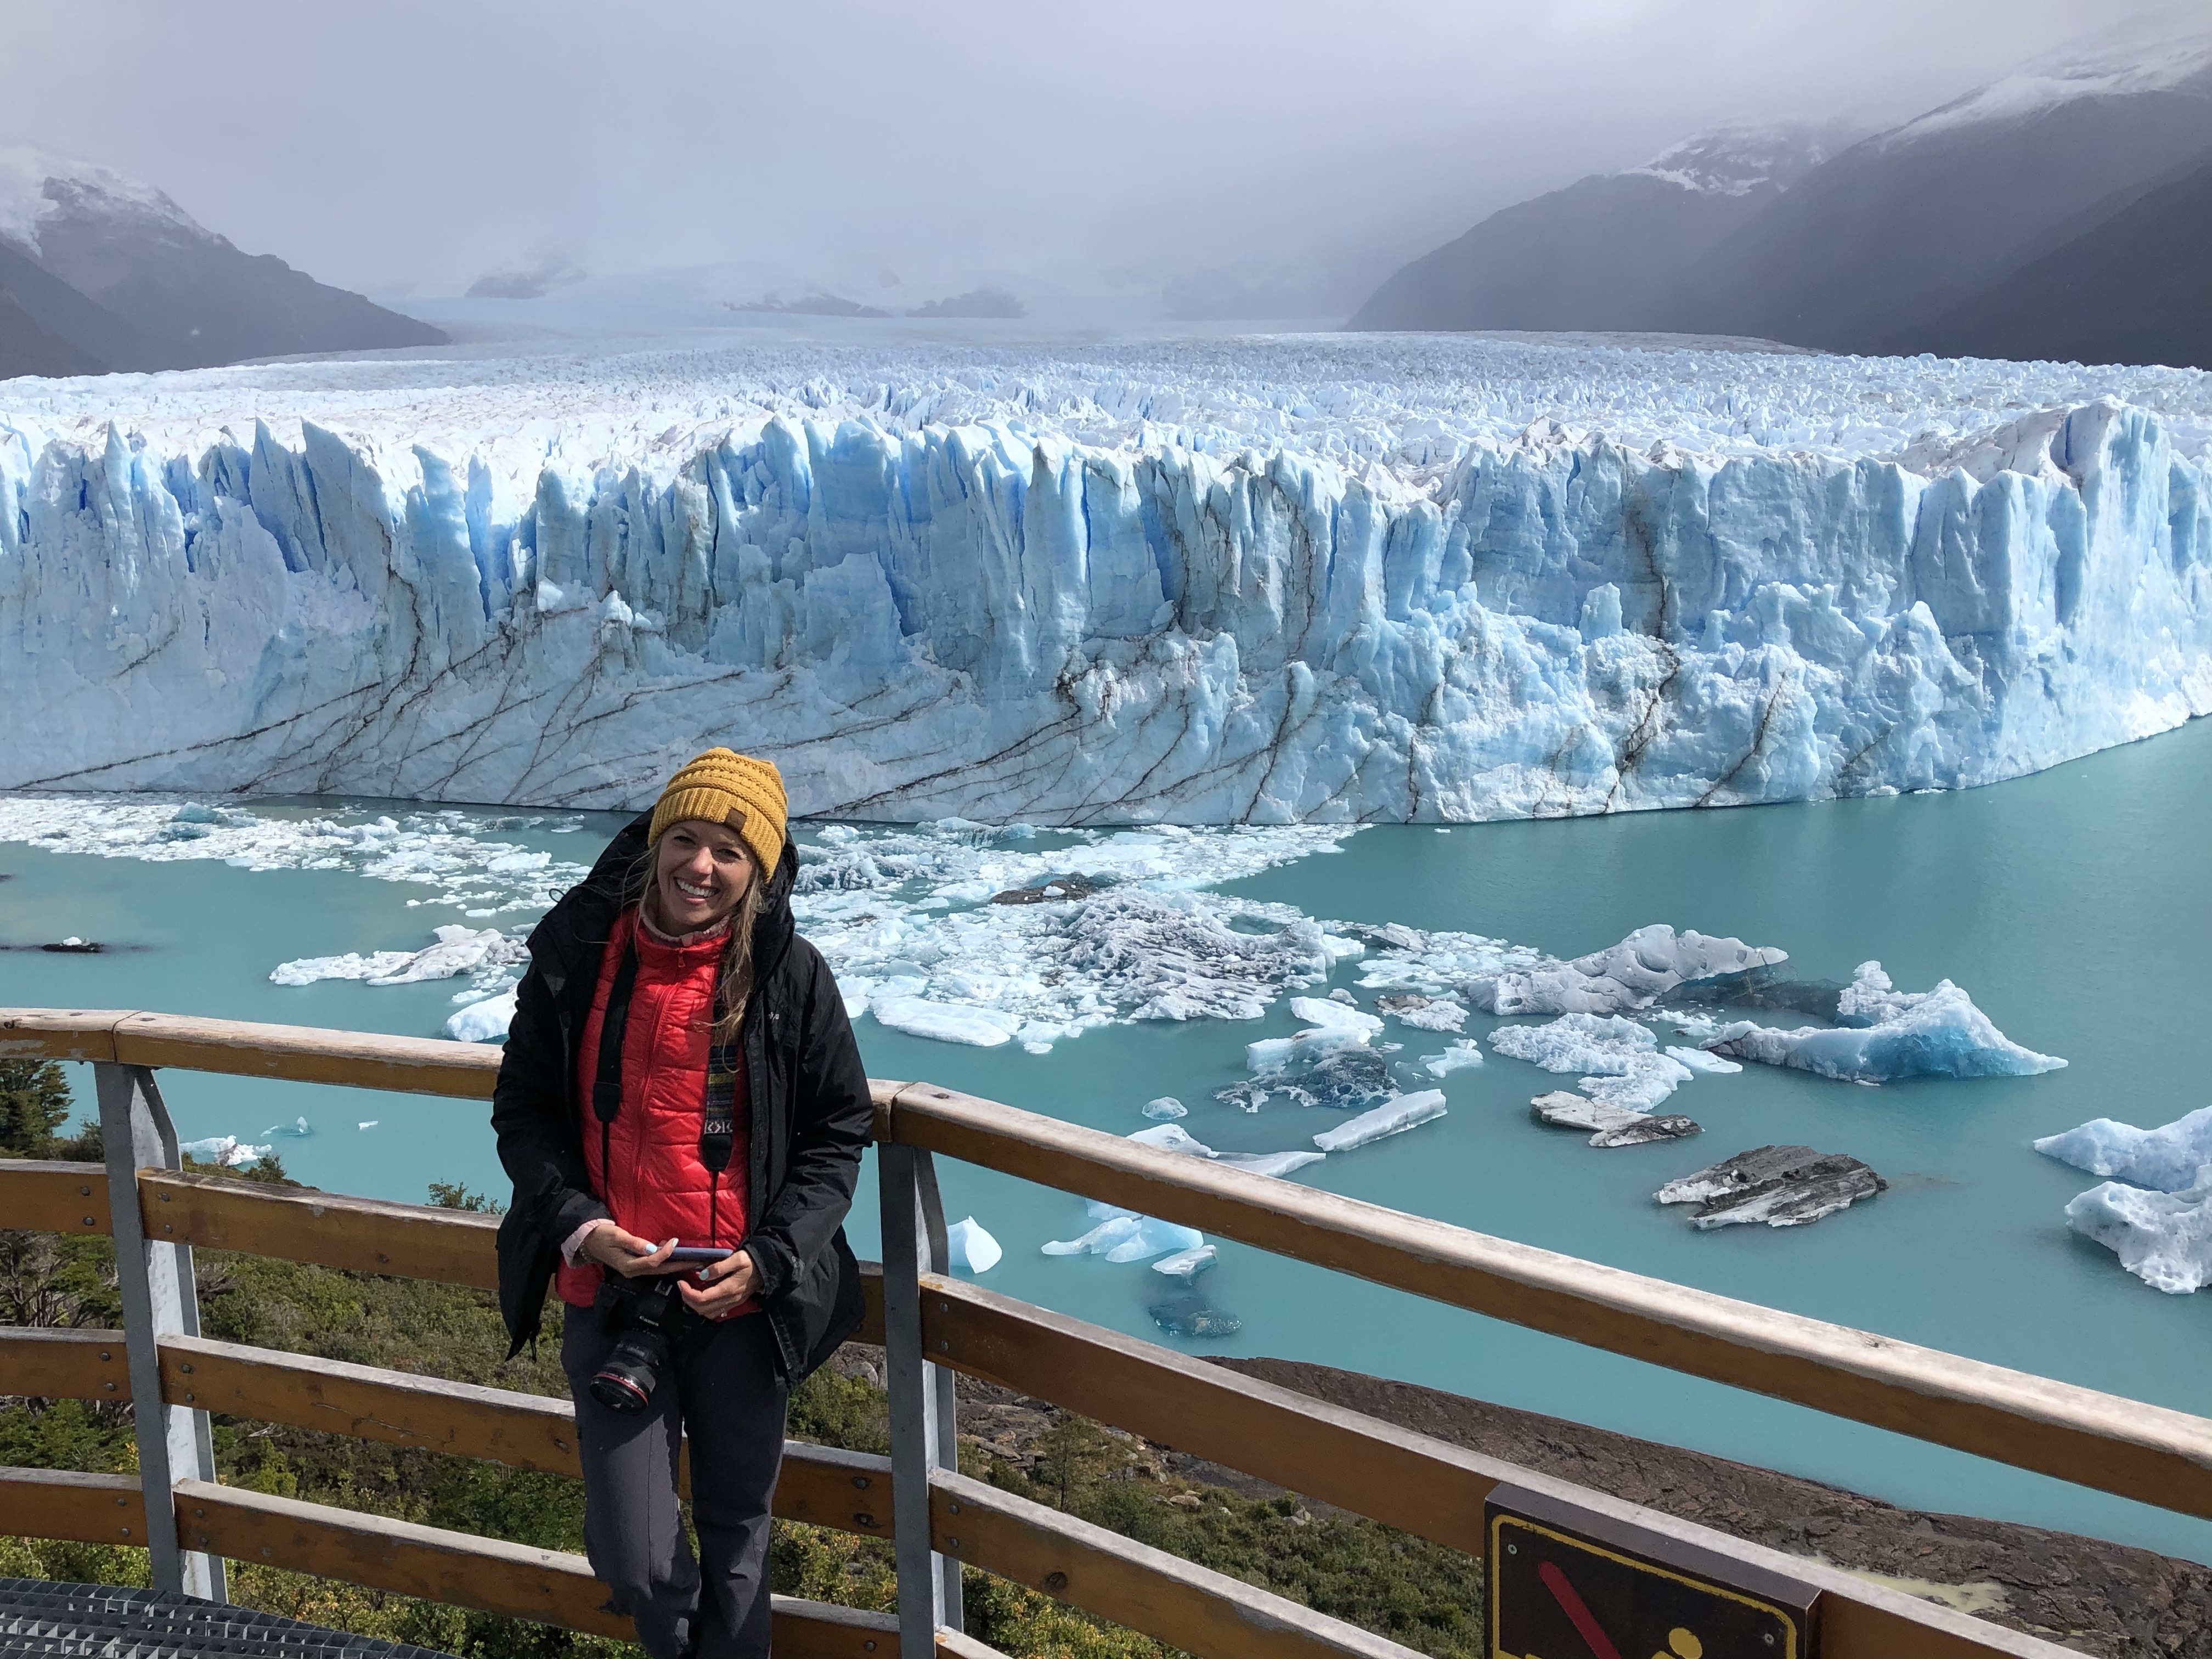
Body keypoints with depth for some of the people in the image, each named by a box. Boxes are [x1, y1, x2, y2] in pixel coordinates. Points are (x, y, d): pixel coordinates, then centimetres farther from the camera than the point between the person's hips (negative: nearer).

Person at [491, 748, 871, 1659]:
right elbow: (523, 1112, 4)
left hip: (741, 1303, 0)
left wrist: (768, 1259, -14)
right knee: (633, 1563, 0)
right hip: (612, 1293, 0)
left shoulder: (790, 976, -8)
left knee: (736, 1538, 16)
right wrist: (576, 1223, -12)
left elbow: (836, 1135, -1)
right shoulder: (576, 955, -5)